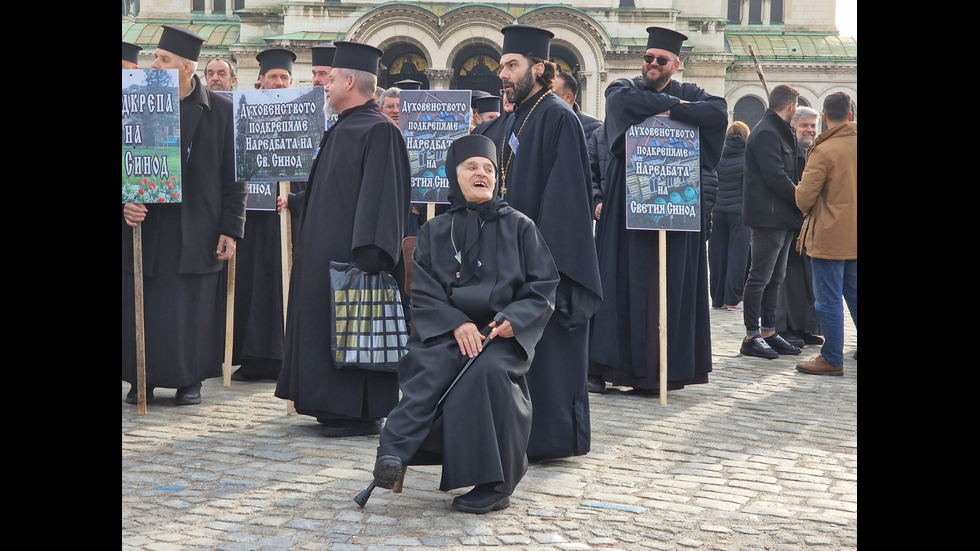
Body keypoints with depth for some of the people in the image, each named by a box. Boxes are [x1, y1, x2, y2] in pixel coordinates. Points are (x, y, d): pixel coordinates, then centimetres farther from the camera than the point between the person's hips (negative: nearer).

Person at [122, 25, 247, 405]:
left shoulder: (221, 110, -1)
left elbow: (234, 175, 0)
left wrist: (231, 229, -5)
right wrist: (125, 202, -13)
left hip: (196, 231, -2)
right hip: (145, 224, 2)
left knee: (192, 311, 3)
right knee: (141, 309, 4)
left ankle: (190, 380, 18)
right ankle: (141, 379, 19)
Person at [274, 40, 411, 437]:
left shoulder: (378, 131, -16)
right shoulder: (342, 129, 14)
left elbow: (382, 197, -23)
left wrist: (369, 257, -26)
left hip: (352, 253, -10)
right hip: (326, 252, 10)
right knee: (326, 327, 13)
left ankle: (361, 414, 5)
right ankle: (337, 405, 22)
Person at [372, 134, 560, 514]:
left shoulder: (519, 227, 9)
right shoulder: (435, 231, 13)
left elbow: (543, 288, 4)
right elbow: (423, 293, 4)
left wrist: (513, 319, -15)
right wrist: (457, 323, -14)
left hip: (505, 333, -1)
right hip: (446, 329, 2)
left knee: (489, 370, -32)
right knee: (430, 366, -31)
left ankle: (493, 484, -23)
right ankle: (393, 454, -41)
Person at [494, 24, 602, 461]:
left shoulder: (558, 118, -12)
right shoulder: (517, 119, 16)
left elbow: (564, 193, -19)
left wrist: (545, 256, -23)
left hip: (546, 257, -9)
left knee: (548, 348, -2)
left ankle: (553, 437, 8)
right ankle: (523, 430, 22)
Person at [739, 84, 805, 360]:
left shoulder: (780, 132, 19)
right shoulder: (766, 133, -14)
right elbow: (776, 177, -20)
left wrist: (797, 198, 4)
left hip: (782, 218, 10)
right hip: (767, 218, -10)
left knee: (774, 278, 12)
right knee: (760, 278, -5)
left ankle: (768, 332, 18)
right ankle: (751, 337, 0)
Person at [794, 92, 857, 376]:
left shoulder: (824, 150, -15)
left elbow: (804, 197, -15)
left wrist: (807, 209, 7)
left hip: (830, 236, -7)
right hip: (855, 236, 7)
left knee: (829, 299, -1)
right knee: (853, 293, 18)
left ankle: (832, 359, 3)